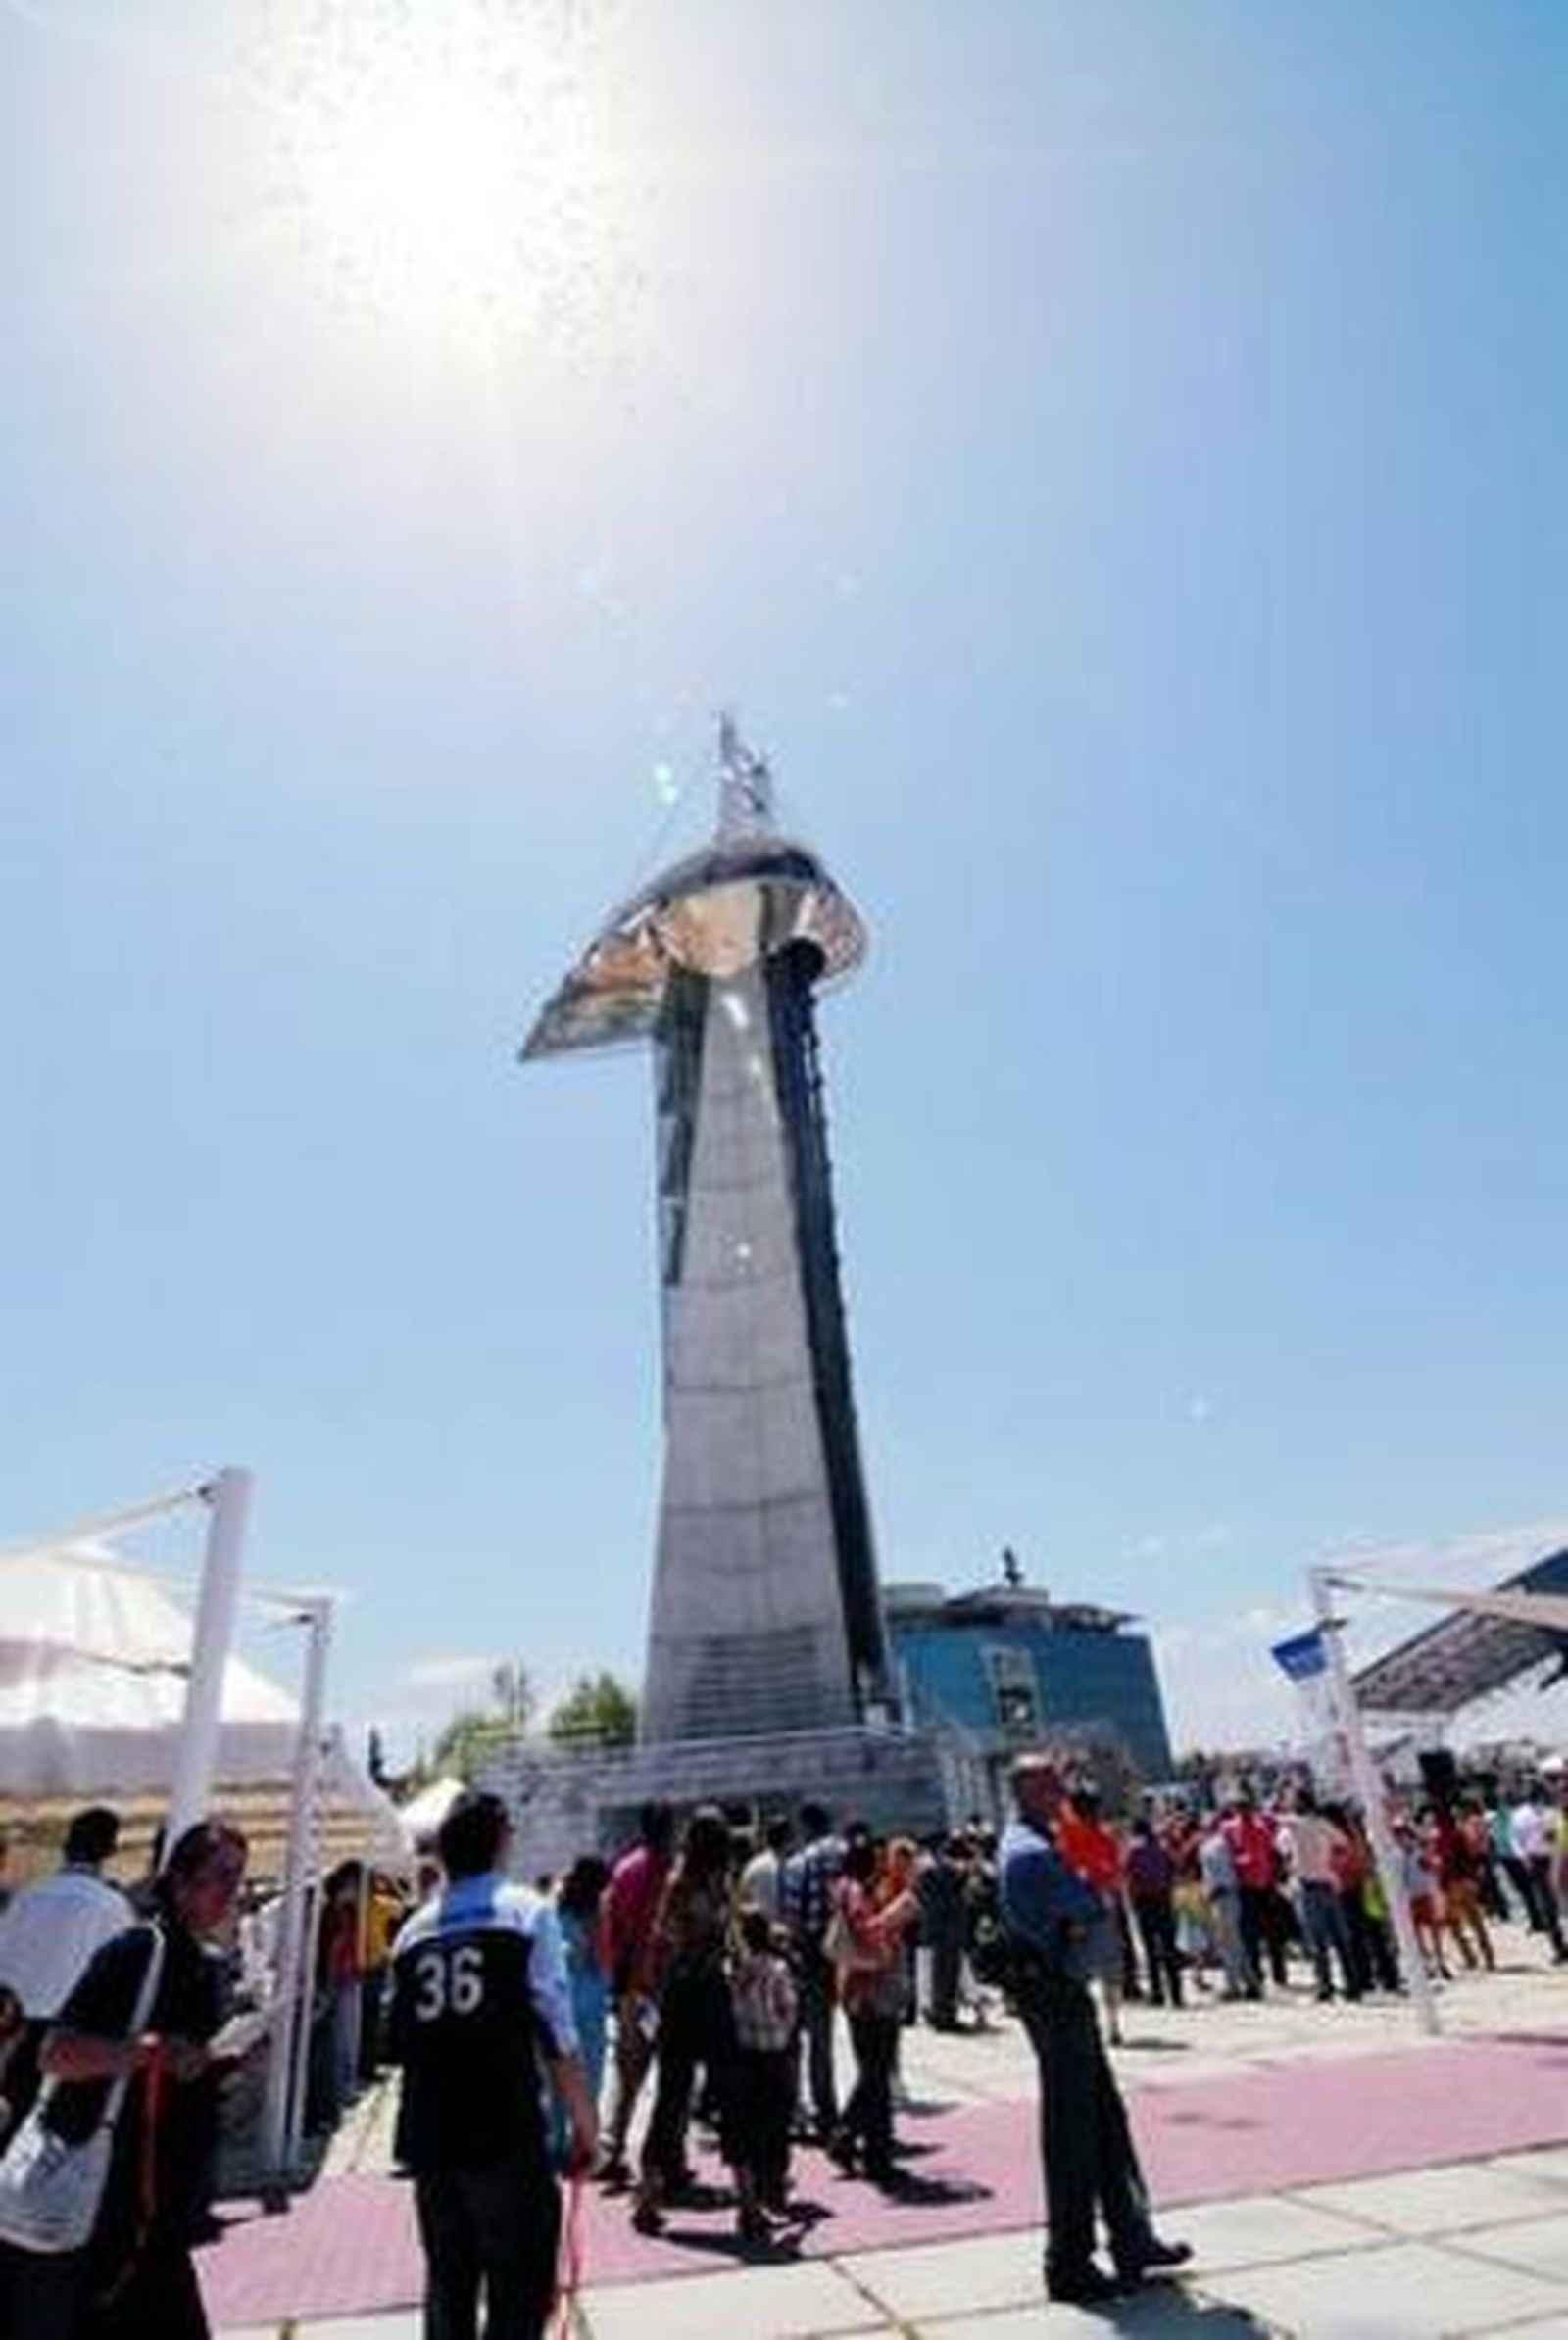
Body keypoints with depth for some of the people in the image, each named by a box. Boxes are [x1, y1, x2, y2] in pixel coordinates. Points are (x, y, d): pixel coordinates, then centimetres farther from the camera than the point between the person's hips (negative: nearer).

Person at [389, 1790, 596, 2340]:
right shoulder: (527, 1912, -7)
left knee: (447, 2283, 20)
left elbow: (398, 2041, 10)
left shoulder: (412, 1930, 6)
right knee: (520, 2285, 6)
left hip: (428, 2134, 5)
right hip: (507, 2132, -5)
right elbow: (556, 2032, -10)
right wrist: (583, 2119, -1)